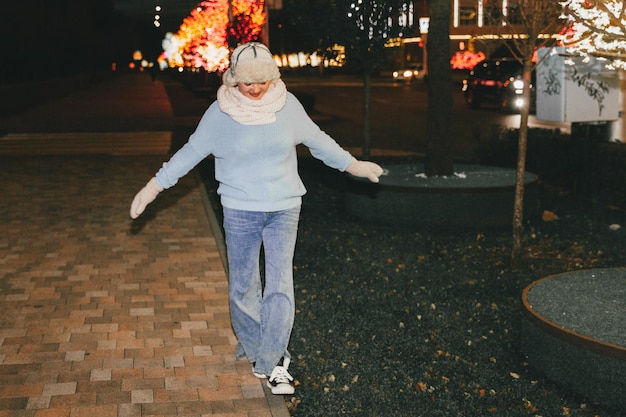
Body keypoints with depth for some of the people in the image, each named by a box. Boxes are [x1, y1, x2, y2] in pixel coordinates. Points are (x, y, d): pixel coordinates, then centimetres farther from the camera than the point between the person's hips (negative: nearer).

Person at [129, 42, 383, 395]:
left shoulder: (287, 104, -4)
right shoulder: (221, 112, -7)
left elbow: (317, 140, 10)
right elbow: (191, 152, 2)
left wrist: (354, 165, 17)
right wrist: (154, 187, 2)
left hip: (284, 210, 1)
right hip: (240, 211, 0)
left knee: (280, 286, -3)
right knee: (243, 287, 9)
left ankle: (272, 362, 6)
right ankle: (252, 350, 28)